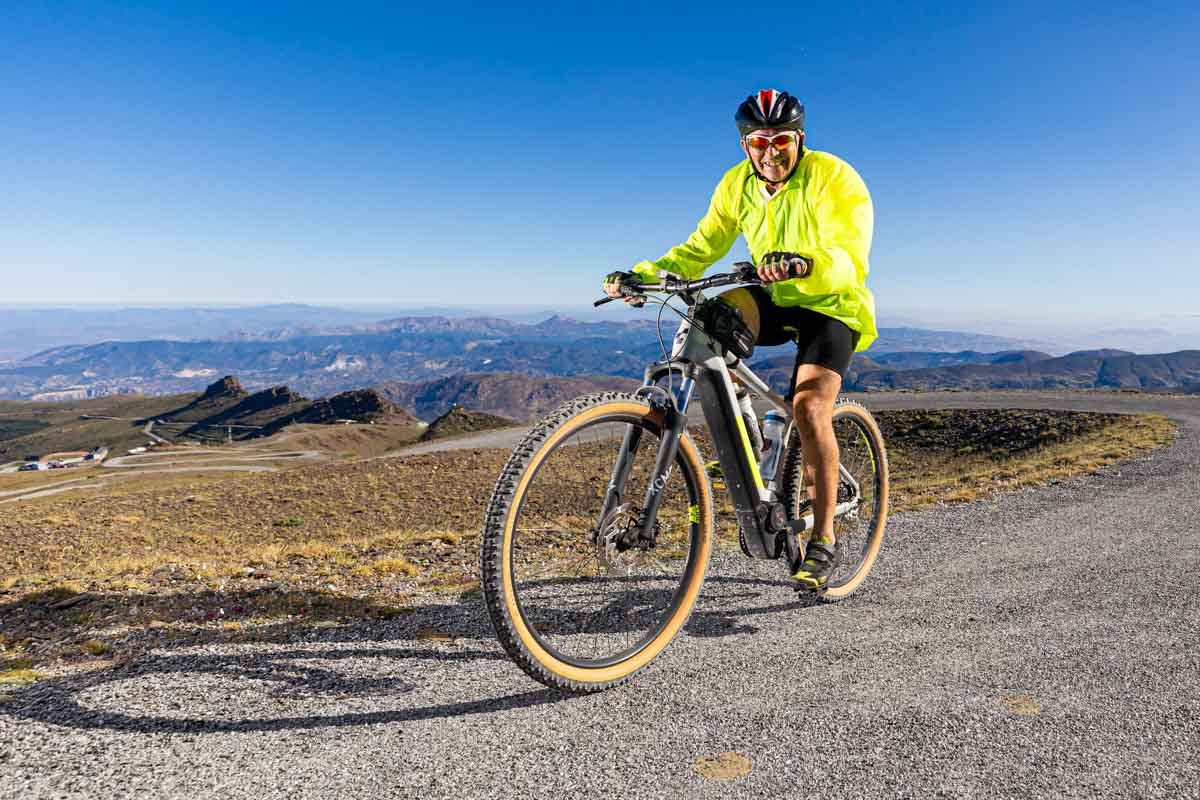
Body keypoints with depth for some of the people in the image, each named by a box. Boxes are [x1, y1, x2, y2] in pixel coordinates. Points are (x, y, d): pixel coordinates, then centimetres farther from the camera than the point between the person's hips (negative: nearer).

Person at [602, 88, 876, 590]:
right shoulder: (737, 184, -3)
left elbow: (851, 260, -29)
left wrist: (804, 263, -51)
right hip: (775, 300, 5)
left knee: (809, 407, -24)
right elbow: (701, 248, -4)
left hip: (831, 305, -4)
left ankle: (823, 538, -8)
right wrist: (645, 274, -21)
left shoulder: (834, 177, -18)